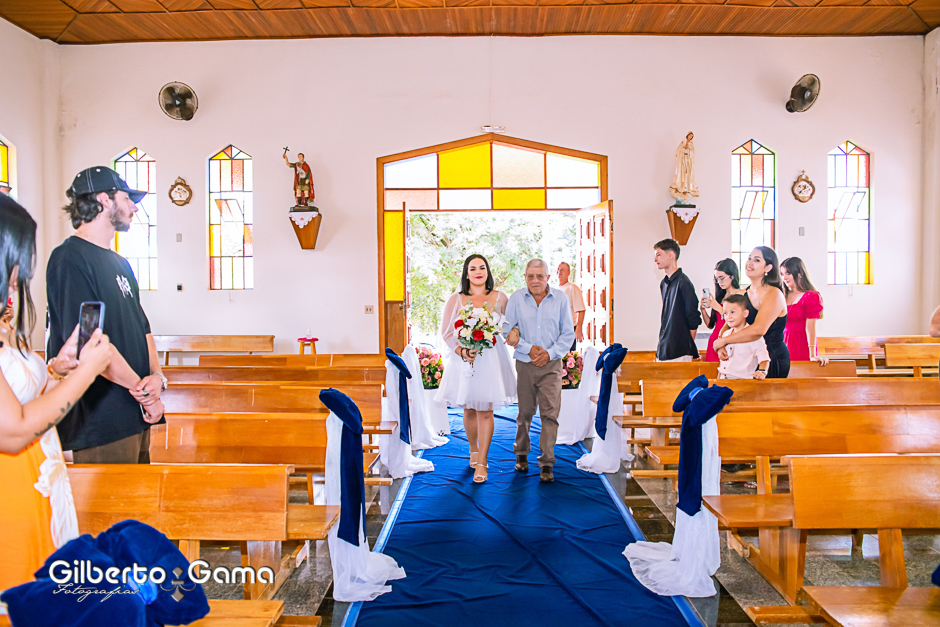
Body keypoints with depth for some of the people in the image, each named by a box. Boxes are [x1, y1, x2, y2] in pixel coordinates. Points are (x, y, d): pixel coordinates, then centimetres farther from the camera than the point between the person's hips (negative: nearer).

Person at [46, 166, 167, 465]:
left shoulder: (120, 263, 18)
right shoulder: (70, 258, -12)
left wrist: (156, 375, -3)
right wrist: (144, 392, -13)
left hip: (137, 416, 9)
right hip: (101, 421, -9)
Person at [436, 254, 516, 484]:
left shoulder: (500, 298, 5)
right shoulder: (455, 300, 3)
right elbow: (446, 332, 1)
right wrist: (461, 351, -14)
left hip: (491, 359, 0)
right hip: (464, 359, 1)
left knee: (485, 410, -2)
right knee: (469, 409, 9)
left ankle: (482, 462, 8)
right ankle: (473, 449, 35)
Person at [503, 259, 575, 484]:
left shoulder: (561, 299, 0)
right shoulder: (516, 298, 0)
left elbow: (568, 334, 3)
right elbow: (507, 330, -1)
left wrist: (550, 353, -11)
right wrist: (529, 349, -12)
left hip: (551, 364, 0)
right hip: (524, 364, 1)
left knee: (550, 413, -6)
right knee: (525, 412, 11)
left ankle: (547, 463, 2)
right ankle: (521, 453, 32)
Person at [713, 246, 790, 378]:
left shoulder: (774, 294, -16)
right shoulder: (744, 294, 8)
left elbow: (758, 329, -29)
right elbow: (729, 323, 6)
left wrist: (723, 340, -22)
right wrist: (720, 345, -15)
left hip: (774, 359, -7)